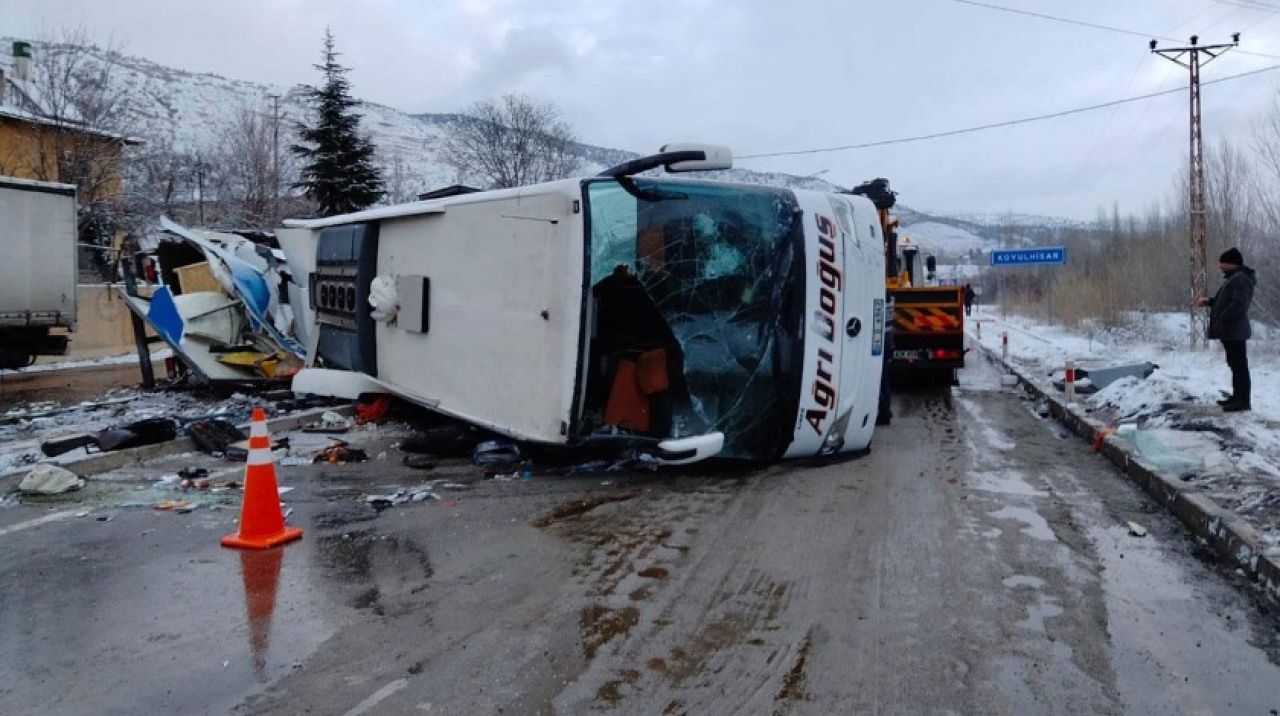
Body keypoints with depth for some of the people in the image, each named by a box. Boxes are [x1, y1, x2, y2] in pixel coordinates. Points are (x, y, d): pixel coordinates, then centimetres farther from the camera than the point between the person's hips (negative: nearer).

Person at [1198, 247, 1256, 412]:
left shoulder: (1241, 279, -17)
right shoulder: (1233, 278, 17)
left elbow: (1237, 304, -26)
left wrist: (1220, 319, -21)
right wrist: (1209, 301, 14)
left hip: (1234, 330, -11)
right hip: (1230, 330, 11)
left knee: (1239, 365, -7)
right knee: (1235, 364, 16)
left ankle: (1243, 400, -5)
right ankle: (1237, 397, 24)